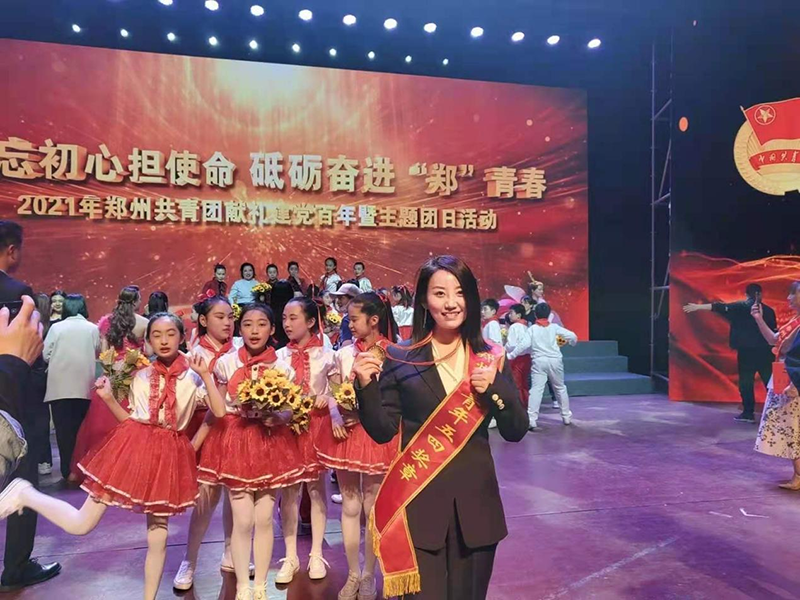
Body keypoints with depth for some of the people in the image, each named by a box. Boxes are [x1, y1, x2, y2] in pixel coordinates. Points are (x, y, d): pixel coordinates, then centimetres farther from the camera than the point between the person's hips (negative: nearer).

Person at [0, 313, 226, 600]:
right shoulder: (140, 376, 7)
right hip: (134, 446, 0)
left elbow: (220, 411, -11)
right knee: (80, 524, 1)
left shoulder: (192, 377, 0)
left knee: (157, 535, 8)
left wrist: (206, 375, -17)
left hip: (169, 454, 0)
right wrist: (108, 398, -3)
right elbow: (130, 419, 12)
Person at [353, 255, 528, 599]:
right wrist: (366, 385, -18)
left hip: (475, 502, 3)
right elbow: (383, 432, -3)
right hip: (418, 503, -2)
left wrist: (496, 387, -16)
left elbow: (516, 432, 1)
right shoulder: (400, 359, -4)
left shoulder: (490, 358, 2)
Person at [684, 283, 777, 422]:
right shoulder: (768, 310, 8)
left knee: (746, 382, 2)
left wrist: (697, 307, -11)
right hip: (765, 351, 3)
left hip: (747, 351, -3)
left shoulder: (741, 306, -3)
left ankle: (748, 413, 3)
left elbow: (719, 307, -10)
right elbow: (774, 332, 11)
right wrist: (773, 349, 21)